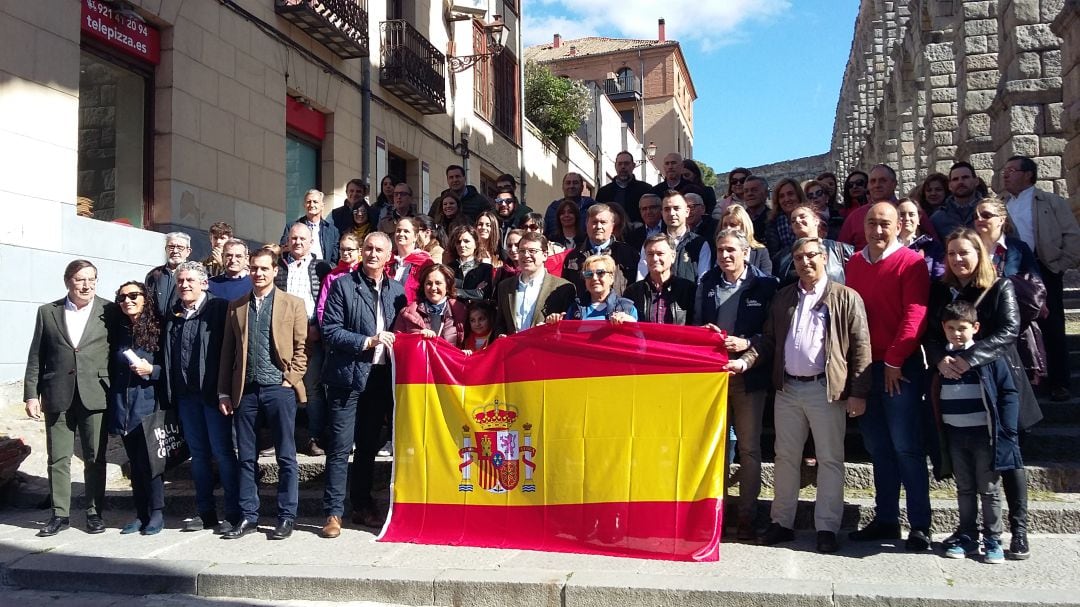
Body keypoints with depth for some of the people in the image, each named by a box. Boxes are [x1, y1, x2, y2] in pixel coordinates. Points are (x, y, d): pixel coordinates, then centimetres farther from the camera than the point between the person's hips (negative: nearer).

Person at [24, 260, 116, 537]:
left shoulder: (110, 311, 1)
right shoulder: (48, 312, 7)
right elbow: (36, 358, 8)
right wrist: (31, 394, 2)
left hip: (95, 396, -2)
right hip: (58, 396, 2)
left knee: (95, 458, 5)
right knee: (58, 458, 6)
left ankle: (94, 512, 16)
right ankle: (60, 514, 16)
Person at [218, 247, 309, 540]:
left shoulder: (293, 304, 4)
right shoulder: (236, 306, 12)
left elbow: (302, 347, 2)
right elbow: (227, 351, 12)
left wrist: (291, 379, -8)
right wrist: (224, 392, 7)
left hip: (279, 389, -3)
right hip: (245, 390, 3)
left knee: (286, 457, 2)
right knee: (246, 457, 8)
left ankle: (287, 517, 10)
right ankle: (248, 517, 17)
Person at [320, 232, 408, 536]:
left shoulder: (396, 290, 12)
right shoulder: (342, 285, -1)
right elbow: (331, 330, -7)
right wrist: (367, 342, -16)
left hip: (381, 377, 4)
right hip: (348, 376, -4)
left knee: (369, 446, 13)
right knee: (340, 447, -3)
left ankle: (363, 506, 25)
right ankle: (333, 513, 4)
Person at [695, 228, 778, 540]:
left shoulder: (765, 285, -3)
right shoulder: (706, 283, 8)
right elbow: (695, 323, 17)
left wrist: (746, 344, -18)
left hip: (749, 375, -3)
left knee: (749, 447, 4)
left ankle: (747, 515, 12)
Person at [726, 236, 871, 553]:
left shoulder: (845, 297, -2)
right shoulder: (783, 297, 13)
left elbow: (860, 346, -6)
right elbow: (769, 339, 13)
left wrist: (858, 392, -12)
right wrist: (745, 361, -4)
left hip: (827, 389, -4)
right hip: (787, 388, 5)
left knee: (829, 460, 2)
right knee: (785, 457, 10)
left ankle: (827, 528, 10)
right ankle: (782, 523, 19)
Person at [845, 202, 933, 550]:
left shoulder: (911, 263, -5)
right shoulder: (854, 264, 11)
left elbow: (914, 316, -12)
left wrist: (894, 362, -12)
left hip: (900, 368, -5)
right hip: (865, 366, 5)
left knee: (906, 447, -3)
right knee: (877, 447, 10)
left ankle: (920, 525, 5)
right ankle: (885, 520, 19)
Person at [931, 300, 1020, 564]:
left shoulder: (989, 357, -8)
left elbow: (1008, 394, -7)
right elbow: (935, 395, 14)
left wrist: (1006, 431, -12)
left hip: (984, 434, -4)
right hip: (955, 435, 4)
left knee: (989, 490, 5)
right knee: (964, 489, 13)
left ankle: (993, 540, 14)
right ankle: (966, 536, 22)